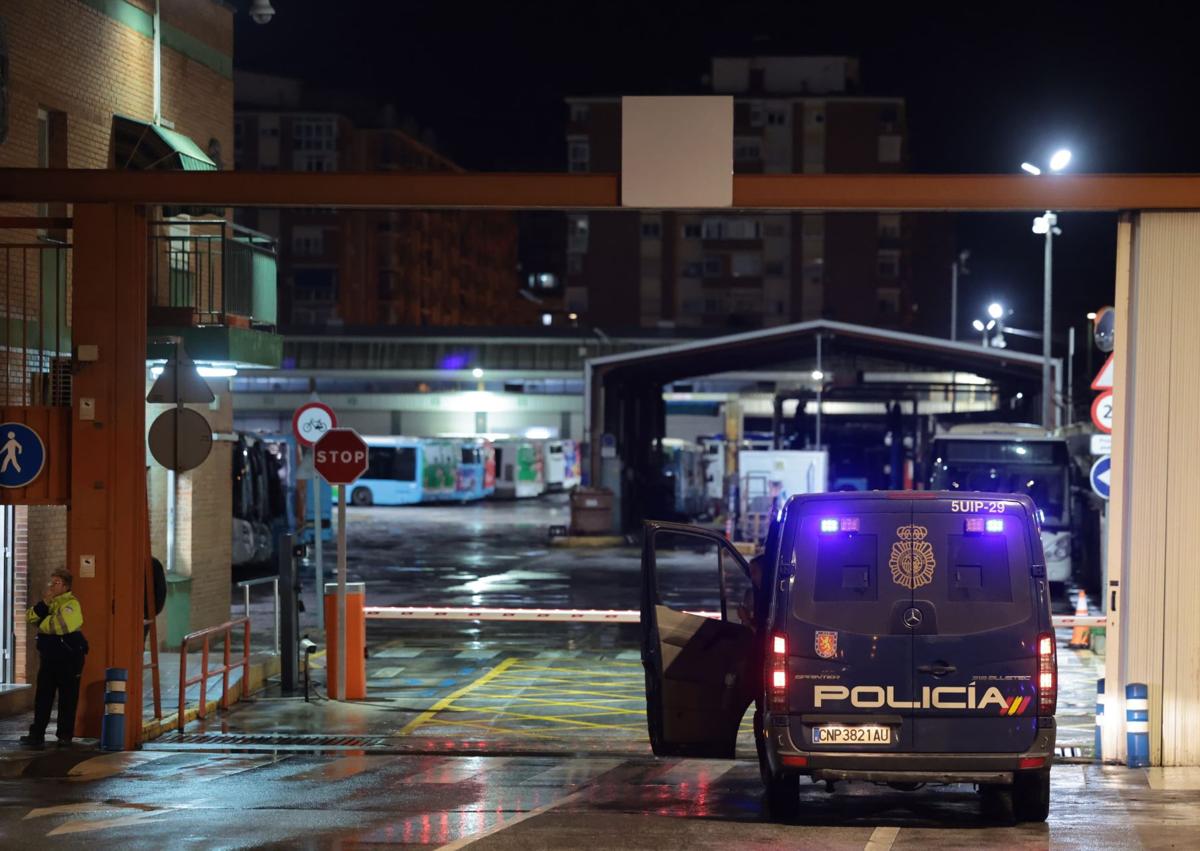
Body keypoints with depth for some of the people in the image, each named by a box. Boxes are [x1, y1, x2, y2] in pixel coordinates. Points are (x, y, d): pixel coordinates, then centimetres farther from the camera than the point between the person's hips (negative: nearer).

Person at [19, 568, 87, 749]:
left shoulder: (71, 604, -12)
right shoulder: (49, 602, 15)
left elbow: (61, 625, -26)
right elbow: (31, 618, 5)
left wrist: (43, 623, -7)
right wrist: (44, 603, -10)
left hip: (68, 657, -8)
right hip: (49, 657, 8)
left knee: (67, 698, 0)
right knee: (42, 696, 7)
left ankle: (65, 736, 7)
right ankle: (37, 734, 10)